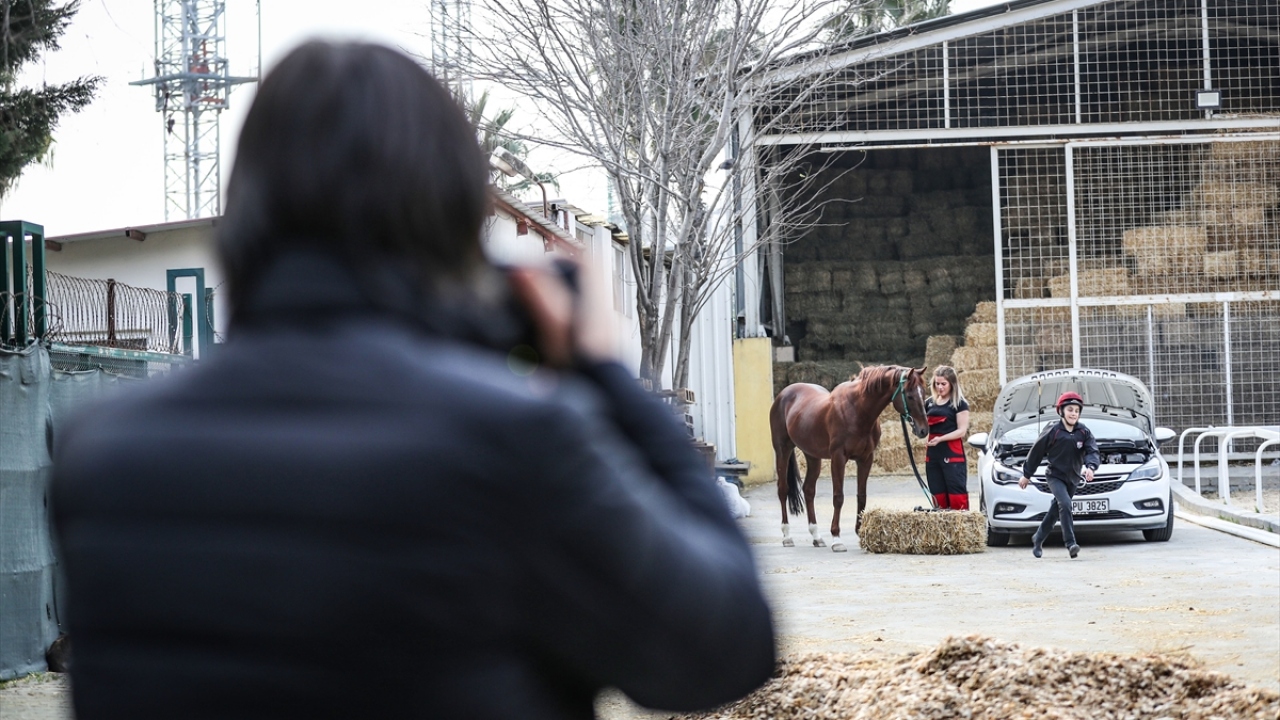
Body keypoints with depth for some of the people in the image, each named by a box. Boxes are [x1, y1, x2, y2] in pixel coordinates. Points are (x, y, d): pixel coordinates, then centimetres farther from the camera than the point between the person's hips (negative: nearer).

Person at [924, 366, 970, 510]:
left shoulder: (959, 404, -3)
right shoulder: (929, 403, 13)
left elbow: (962, 431, -8)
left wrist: (941, 438, -20)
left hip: (952, 454, -6)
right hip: (932, 454, 6)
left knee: (957, 496, -10)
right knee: (938, 496, 7)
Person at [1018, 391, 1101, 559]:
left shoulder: (1084, 432, -3)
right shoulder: (1053, 432, -12)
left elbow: (1092, 451, -12)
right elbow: (1036, 453, -2)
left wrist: (1090, 467, -35)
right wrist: (1026, 475, 4)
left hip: (1072, 478, 4)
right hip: (1055, 475, -4)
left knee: (1055, 511, 15)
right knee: (1065, 504, -26)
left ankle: (1038, 539, 35)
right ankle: (1070, 543, -30)